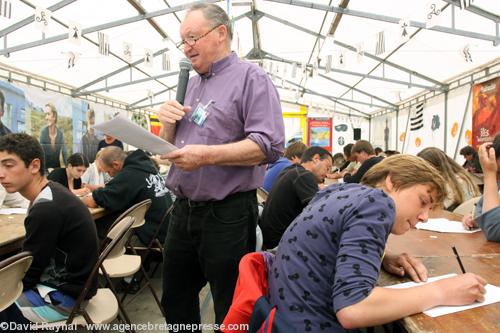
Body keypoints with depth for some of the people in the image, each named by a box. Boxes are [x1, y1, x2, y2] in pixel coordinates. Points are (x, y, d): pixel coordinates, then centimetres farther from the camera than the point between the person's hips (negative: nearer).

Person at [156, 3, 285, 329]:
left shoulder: (251, 77, -8)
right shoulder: (192, 85, 15)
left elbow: (270, 145, -20)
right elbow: (171, 144, 20)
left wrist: (208, 155, -28)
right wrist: (169, 123, -1)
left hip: (227, 214, -7)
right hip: (183, 210, 8)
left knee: (231, 312, 10)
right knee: (175, 301, 22)